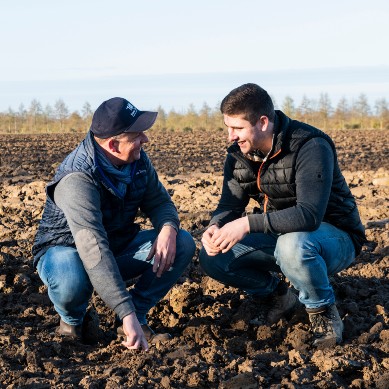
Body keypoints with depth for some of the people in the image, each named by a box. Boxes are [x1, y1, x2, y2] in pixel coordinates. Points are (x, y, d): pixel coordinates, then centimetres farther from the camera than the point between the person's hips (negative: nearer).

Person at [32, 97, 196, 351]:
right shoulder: (77, 178, -34)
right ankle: (73, 321, -5)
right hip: (67, 251, -6)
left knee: (183, 244, -14)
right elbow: (94, 249, -44)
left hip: (119, 247, 6)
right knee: (72, 280, -42)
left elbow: (160, 202, 2)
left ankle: (139, 316, -6)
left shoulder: (138, 161, -11)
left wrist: (168, 227, -25)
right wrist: (127, 314, -52)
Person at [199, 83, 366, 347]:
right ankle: (278, 294, 12)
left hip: (334, 237, -7)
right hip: (280, 235, 7)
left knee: (292, 245, -41)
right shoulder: (239, 154, -4)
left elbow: (310, 215, -36)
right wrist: (215, 227, -26)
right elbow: (230, 204, -2)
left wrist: (248, 223, -40)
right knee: (213, 258, -10)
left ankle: (322, 309, -12)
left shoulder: (311, 147, -26)